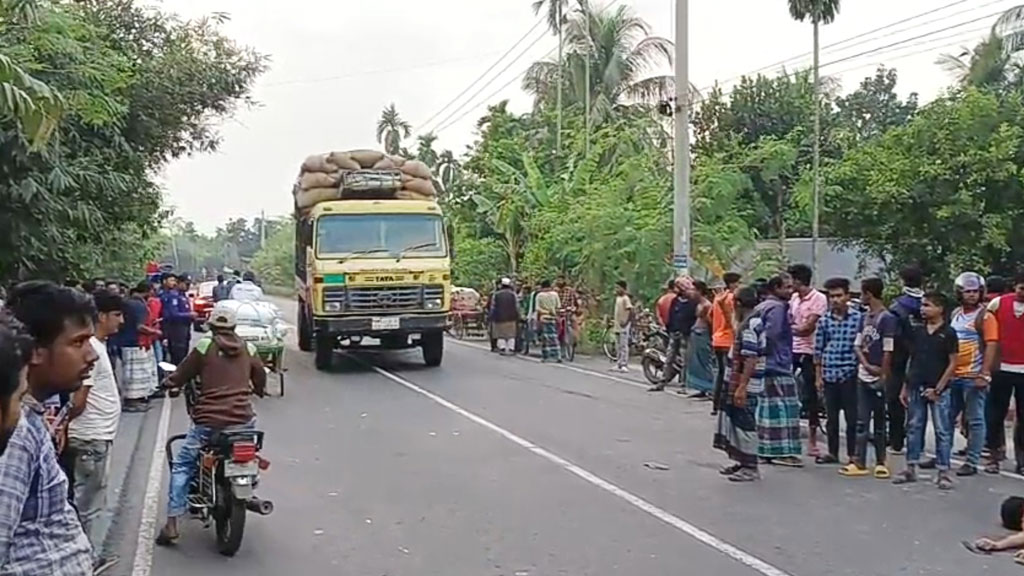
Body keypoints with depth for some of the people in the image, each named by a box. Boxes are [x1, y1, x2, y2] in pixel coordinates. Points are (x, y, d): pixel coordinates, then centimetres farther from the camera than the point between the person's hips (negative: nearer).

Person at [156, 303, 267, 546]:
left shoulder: (204, 346, -1)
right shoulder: (248, 348, 8)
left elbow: (181, 376, 4)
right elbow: (260, 380, 18)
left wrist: (170, 382, 26)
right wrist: (257, 390, 41)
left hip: (208, 421, -3)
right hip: (243, 420, 3)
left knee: (181, 466, 10)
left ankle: (172, 523, 2)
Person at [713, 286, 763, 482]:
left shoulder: (749, 326, -19)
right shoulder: (752, 323, 13)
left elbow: (751, 359, -26)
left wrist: (742, 387, -27)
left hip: (746, 386, -10)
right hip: (738, 383, 10)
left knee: (745, 425, -3)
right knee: (736, 422, 16)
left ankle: (750, 468, 5)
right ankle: (742, 462, 26)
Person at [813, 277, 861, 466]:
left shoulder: (857, 318, -3)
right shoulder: (824, 321, 5)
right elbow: (818, 350, 8)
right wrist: (818, 376, 6)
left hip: (849, 374, -3)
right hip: (829, 374, 3)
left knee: (852, 417, 2)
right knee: (831, 417, 11)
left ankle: (852, 454, 10)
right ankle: (832, 452, 21)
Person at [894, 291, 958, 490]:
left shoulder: (948, 333, -5)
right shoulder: (917, 331, 8)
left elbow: (952, 363, -5)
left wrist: (938, 388, -10)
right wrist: (905, 387, 10)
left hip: (938, 391, -5)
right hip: (916, 388, 5)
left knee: (942, 431, 1)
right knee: (914, 428, 9)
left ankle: (943, 472, 6)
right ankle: (911, 468, 17)